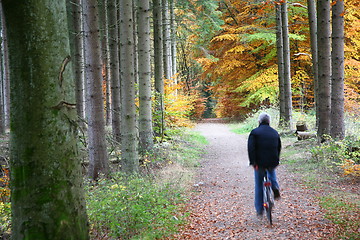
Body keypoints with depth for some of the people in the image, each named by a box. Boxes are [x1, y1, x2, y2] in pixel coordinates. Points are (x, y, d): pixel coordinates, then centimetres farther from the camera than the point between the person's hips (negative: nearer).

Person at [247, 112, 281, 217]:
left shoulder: (255, 132, -2)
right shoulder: (275, 133, 12)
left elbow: (251, 148, -14)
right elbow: (279, 148, 15)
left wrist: (253, 162, -14)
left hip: (260, 163, -3)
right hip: (273, 162, 3)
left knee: (259, 185, 11)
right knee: (271, 170, 37)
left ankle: (259, 210, 16)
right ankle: (275, 187, 12)